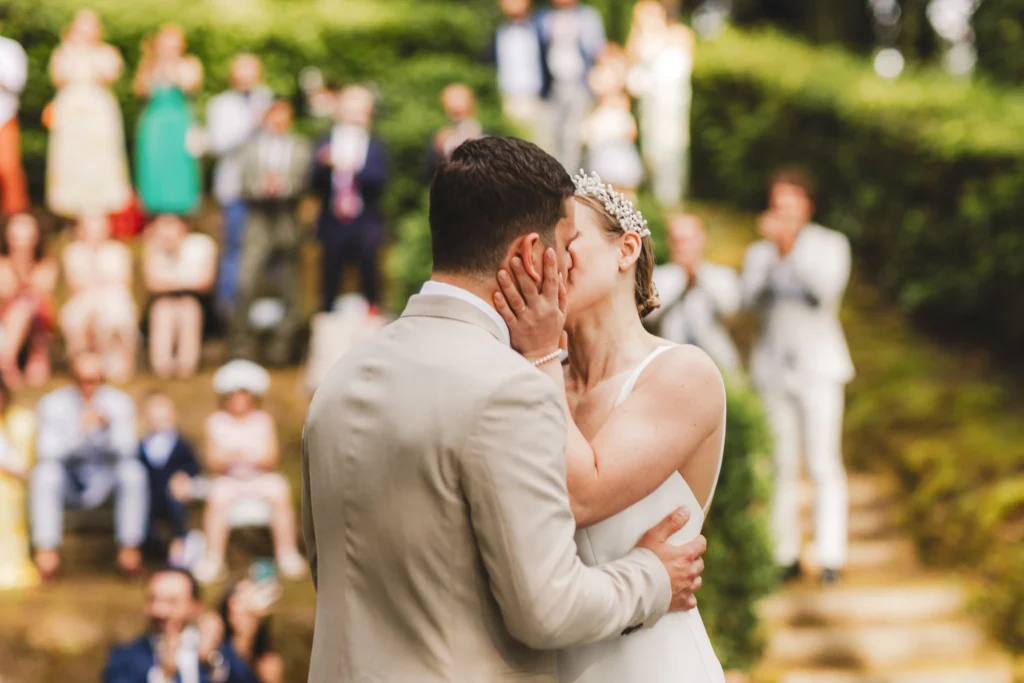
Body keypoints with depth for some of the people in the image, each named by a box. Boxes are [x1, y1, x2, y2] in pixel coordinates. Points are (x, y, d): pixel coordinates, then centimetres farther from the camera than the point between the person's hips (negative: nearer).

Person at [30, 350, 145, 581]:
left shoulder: (119, 402, -8)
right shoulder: (53, 404, -12)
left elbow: (126, 450, -16)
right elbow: (47, 451, -22)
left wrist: (109, 425, -34)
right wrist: (79, 430, -36)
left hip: (101, 481, 1)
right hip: (66, 482, -1)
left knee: (133, 470, -29)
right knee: (46, 471, -34)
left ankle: (130, 546, -20)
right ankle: (46, 549, -24)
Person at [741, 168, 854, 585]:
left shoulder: (830, 244, 4)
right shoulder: (759, 252, 10)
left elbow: (827, 287, -15)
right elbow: (751, 299, -6)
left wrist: (793, 245, -24)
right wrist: (774, 249, -19)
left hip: (818, 366, -2)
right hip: (773, 369, 2)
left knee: (823, 463, -9)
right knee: (781, 465, 2)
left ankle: (831, 558, -9)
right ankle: (785, 555, 7)